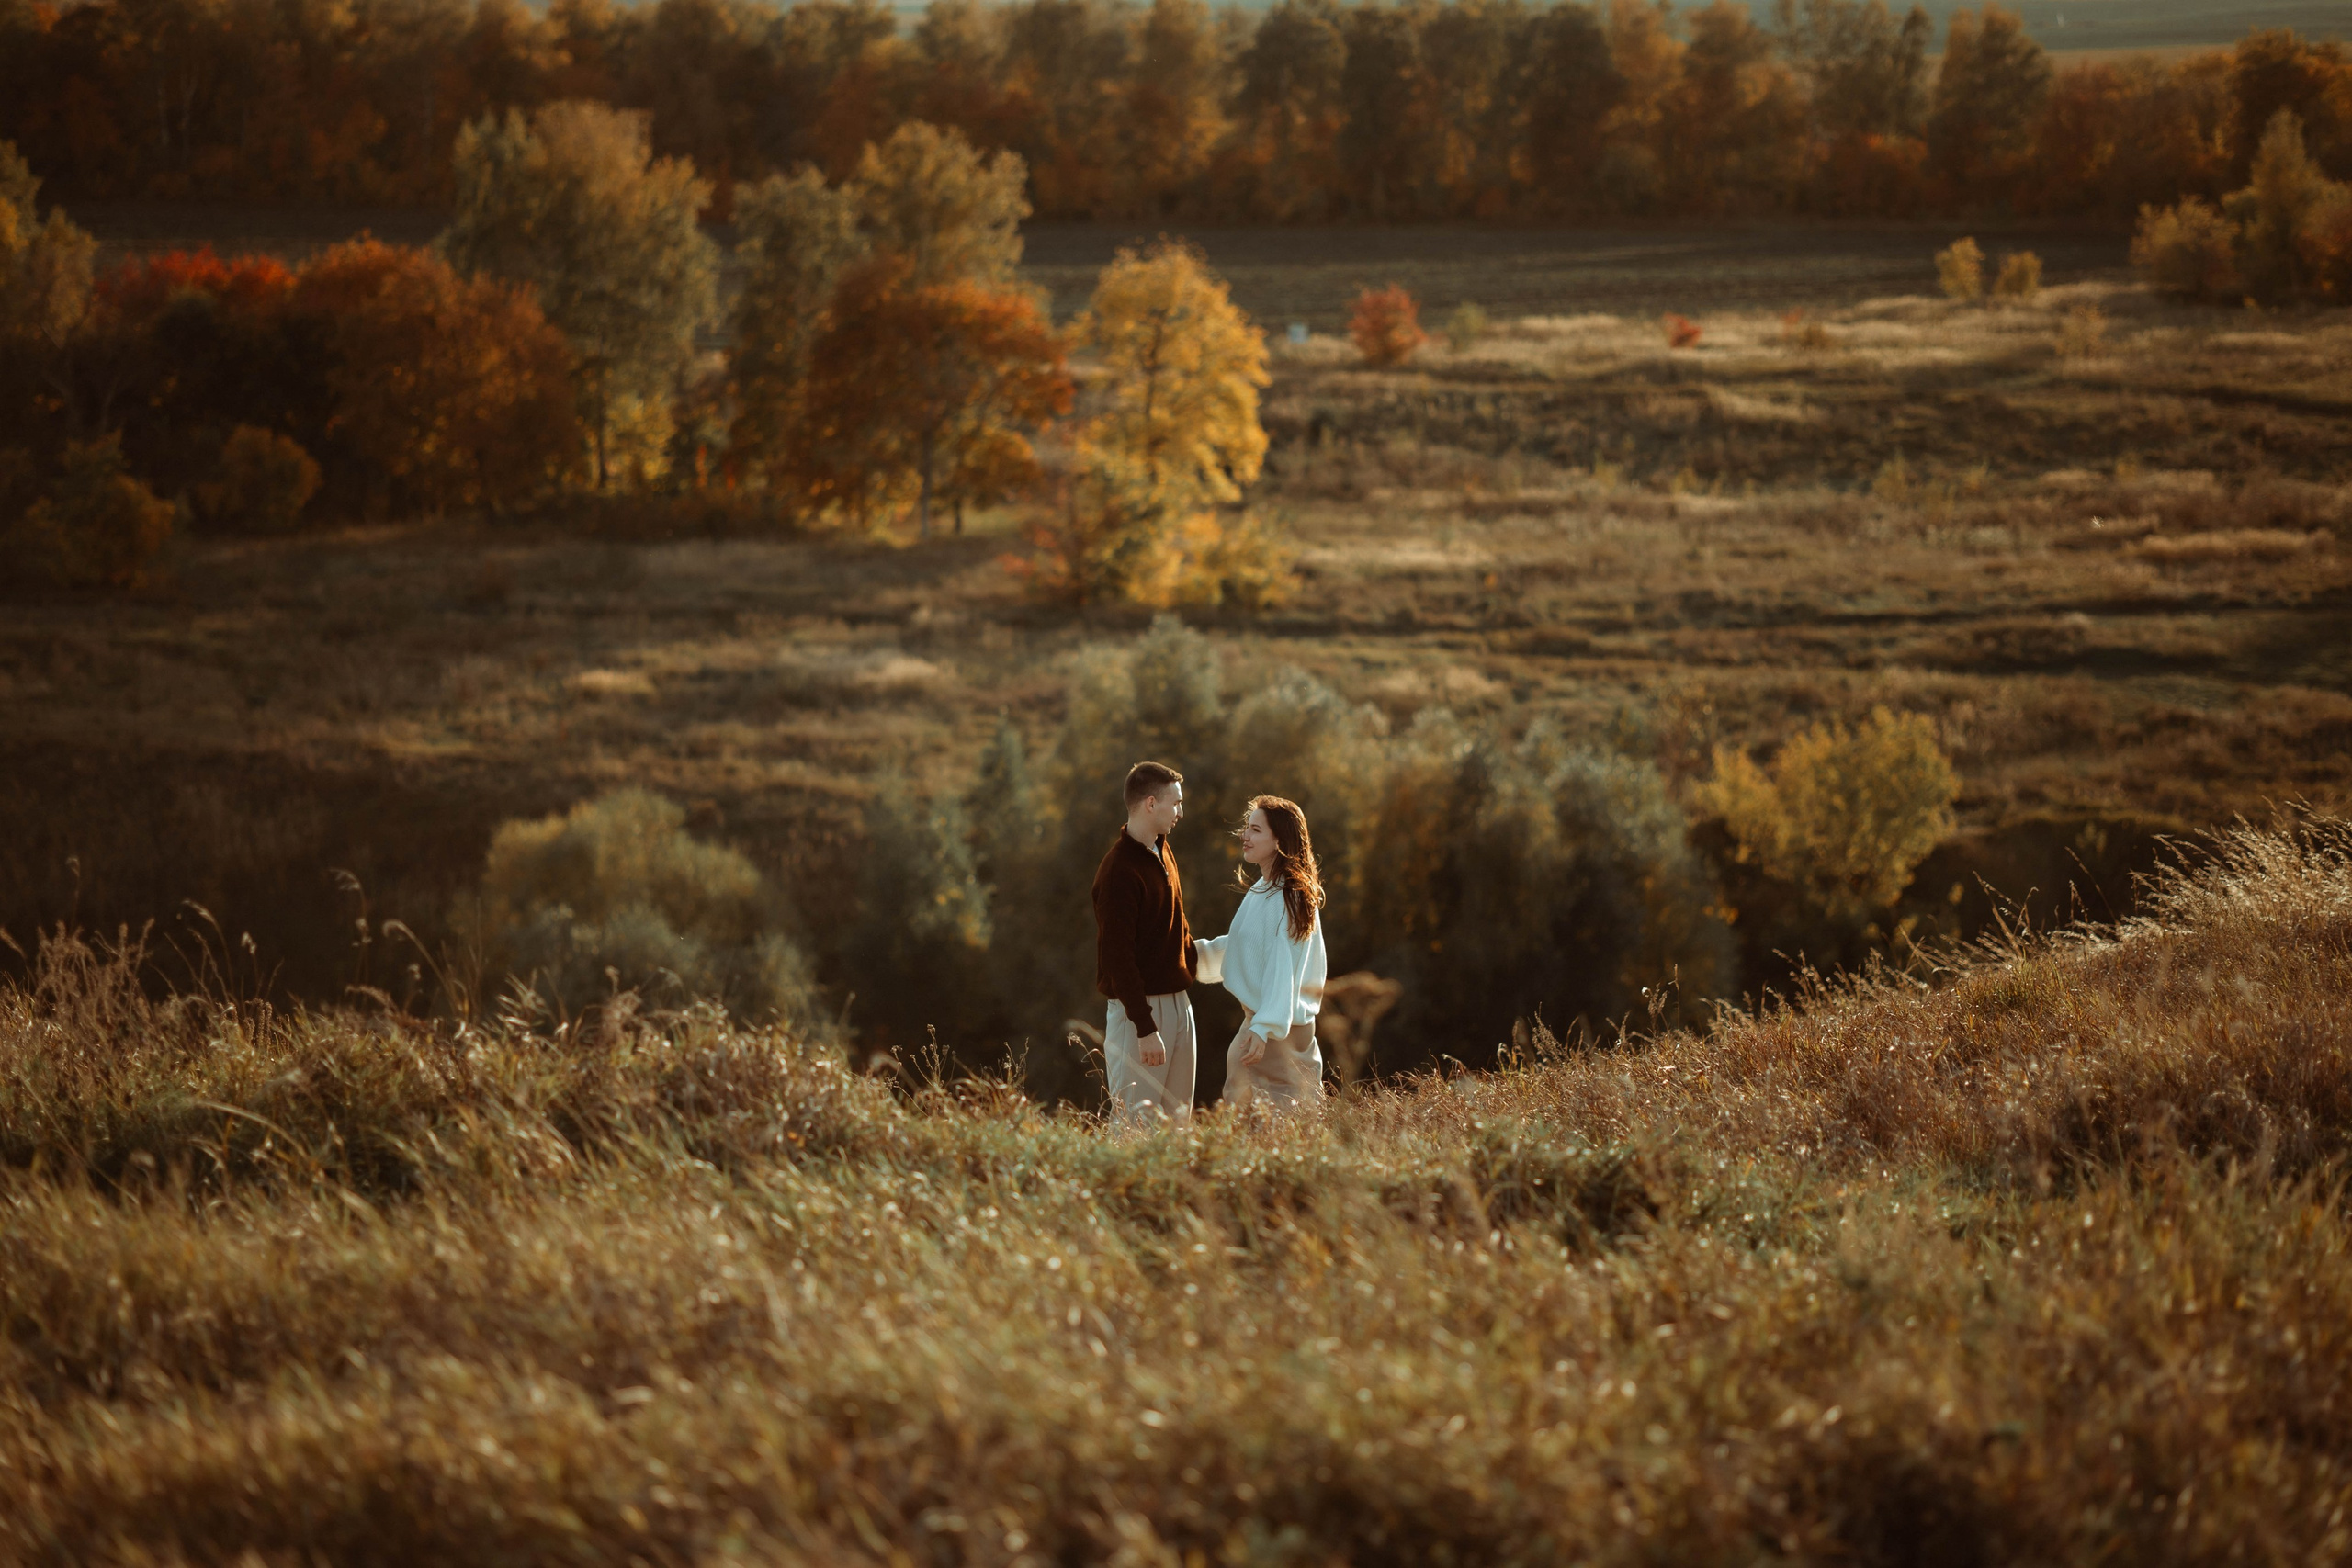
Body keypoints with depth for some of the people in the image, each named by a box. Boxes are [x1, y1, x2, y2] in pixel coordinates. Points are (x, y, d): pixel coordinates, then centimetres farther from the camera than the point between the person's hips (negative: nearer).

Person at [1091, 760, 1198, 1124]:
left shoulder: (1163, 854, 12)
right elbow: (1118, 956, -20)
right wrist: (1145, 1028, -22)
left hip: (1179, 1002, 9)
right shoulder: (1120, 871, -17)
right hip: (1141, 1007, -9)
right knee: (1136, 1123, -9)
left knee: (1178, 1118, 11)